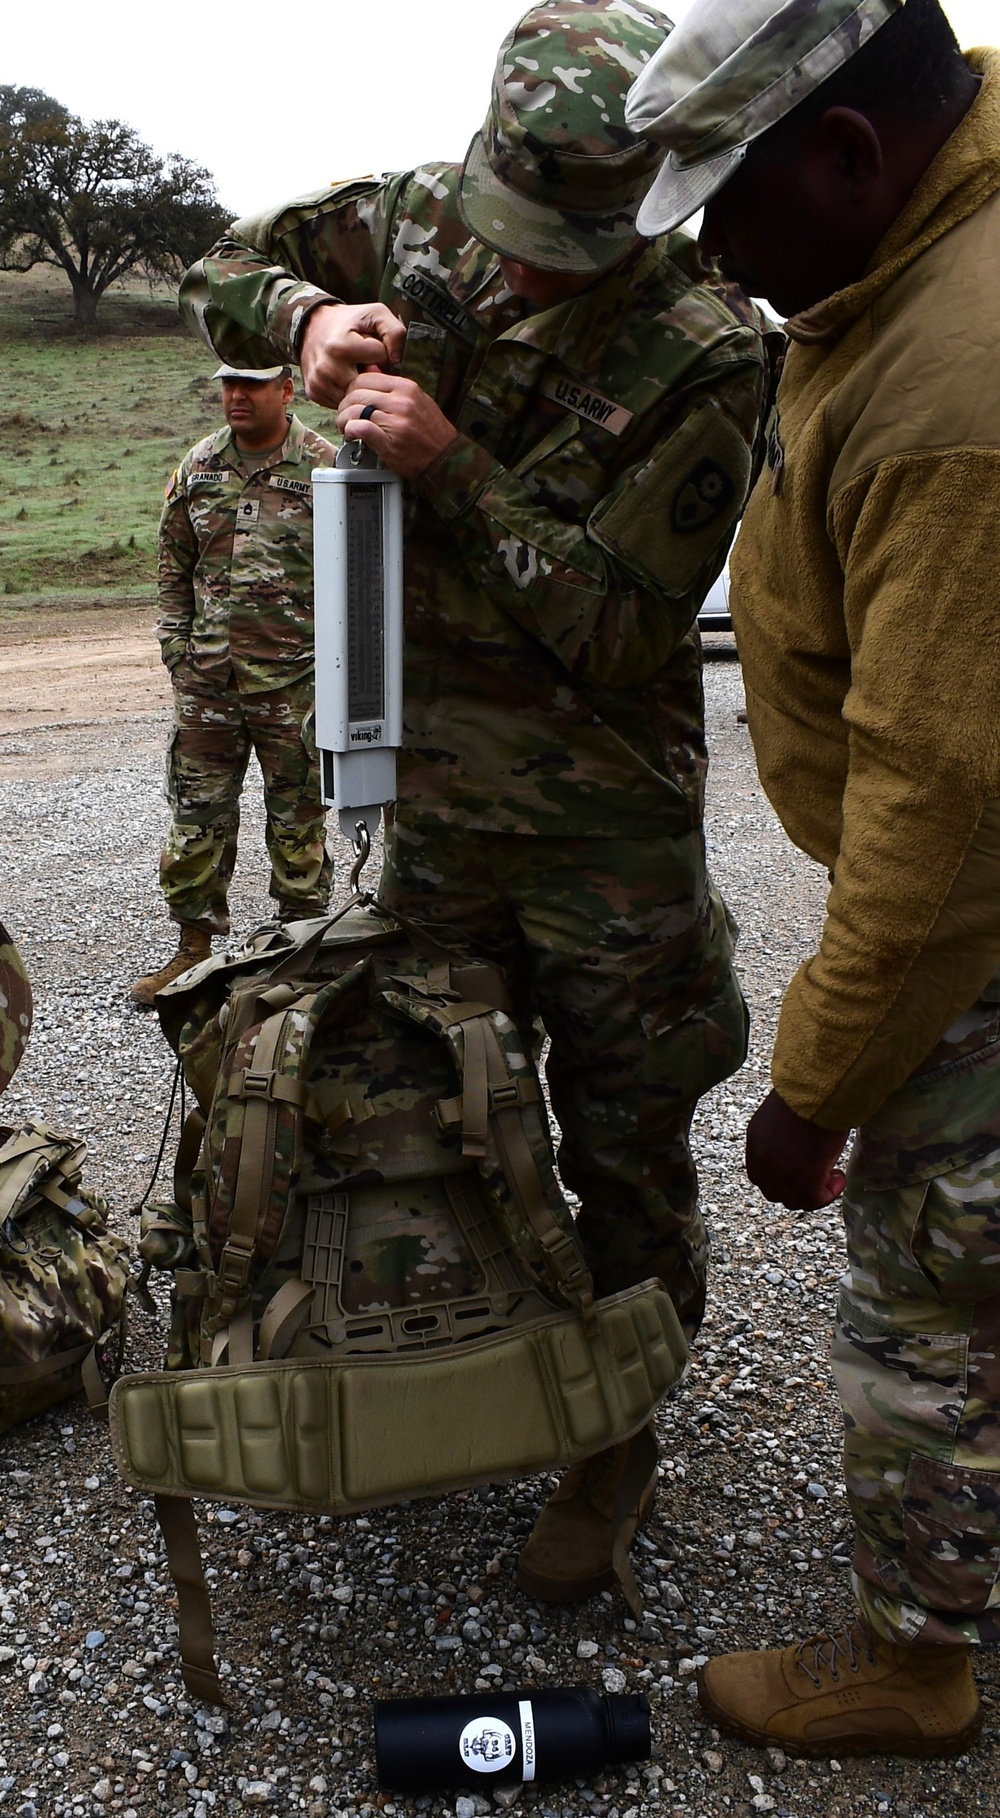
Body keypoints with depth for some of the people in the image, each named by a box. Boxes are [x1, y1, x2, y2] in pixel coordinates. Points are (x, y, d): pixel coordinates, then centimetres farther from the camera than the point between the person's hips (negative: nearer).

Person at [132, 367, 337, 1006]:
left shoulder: (326, 466, -2)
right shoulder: (198, 468, 10)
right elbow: (175, 569, 17)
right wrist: (177, 651, 9)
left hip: (295, 678, -4)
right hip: (206, 677, 4)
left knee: (298, 817, 6)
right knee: (197, 815, 7)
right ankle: (196, 946, 20)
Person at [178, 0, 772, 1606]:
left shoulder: (700, 352, -17)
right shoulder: (413, 223, -2)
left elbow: (621, 627, -20)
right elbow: (224, 274, 12)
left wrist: (454, 466, -25)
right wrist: (310, 314, -11)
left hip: (606, 828, -5)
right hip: (434, 793, 5)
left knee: (626, 1145, 7)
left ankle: (618, 1440, 30)